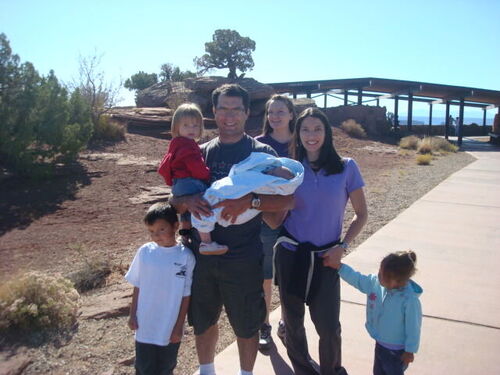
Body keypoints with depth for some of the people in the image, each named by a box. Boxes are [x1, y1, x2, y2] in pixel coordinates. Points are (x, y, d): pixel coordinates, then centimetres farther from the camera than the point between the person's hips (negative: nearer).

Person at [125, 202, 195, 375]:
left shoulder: (185, 257, -14)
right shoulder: (145, 252, -8)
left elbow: (186, 295, -8)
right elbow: (137, 286, 3)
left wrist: (179, 326, -5)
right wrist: (132, 314, 5)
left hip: (170, 328, -1)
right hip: (145, 325, 1)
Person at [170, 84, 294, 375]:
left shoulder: (262, 153, -5)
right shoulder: (201, 153, 6)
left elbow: (288, 200, -13)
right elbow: (175, 200, 6)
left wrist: (250, 201, -29)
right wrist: (188, 202, -17)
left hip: (244, 258, -3)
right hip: (203, 254, 4)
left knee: (246, 326, 12)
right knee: (203, 320, 20)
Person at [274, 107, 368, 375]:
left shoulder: (346, 167, -3)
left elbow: (361, 214, 3)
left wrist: (342, 246, -6)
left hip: (326, 258, -1)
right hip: (291, 255, 1)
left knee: (329, 326, 0)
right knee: (293, 321, 11)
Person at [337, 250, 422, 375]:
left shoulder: (410, 300, -34)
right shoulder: (375, 282, -17)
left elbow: (413, 327, -23)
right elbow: (356, 279, -3)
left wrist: (410, 350, -12)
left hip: (397, 350, -7)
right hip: (380, 344, 7)